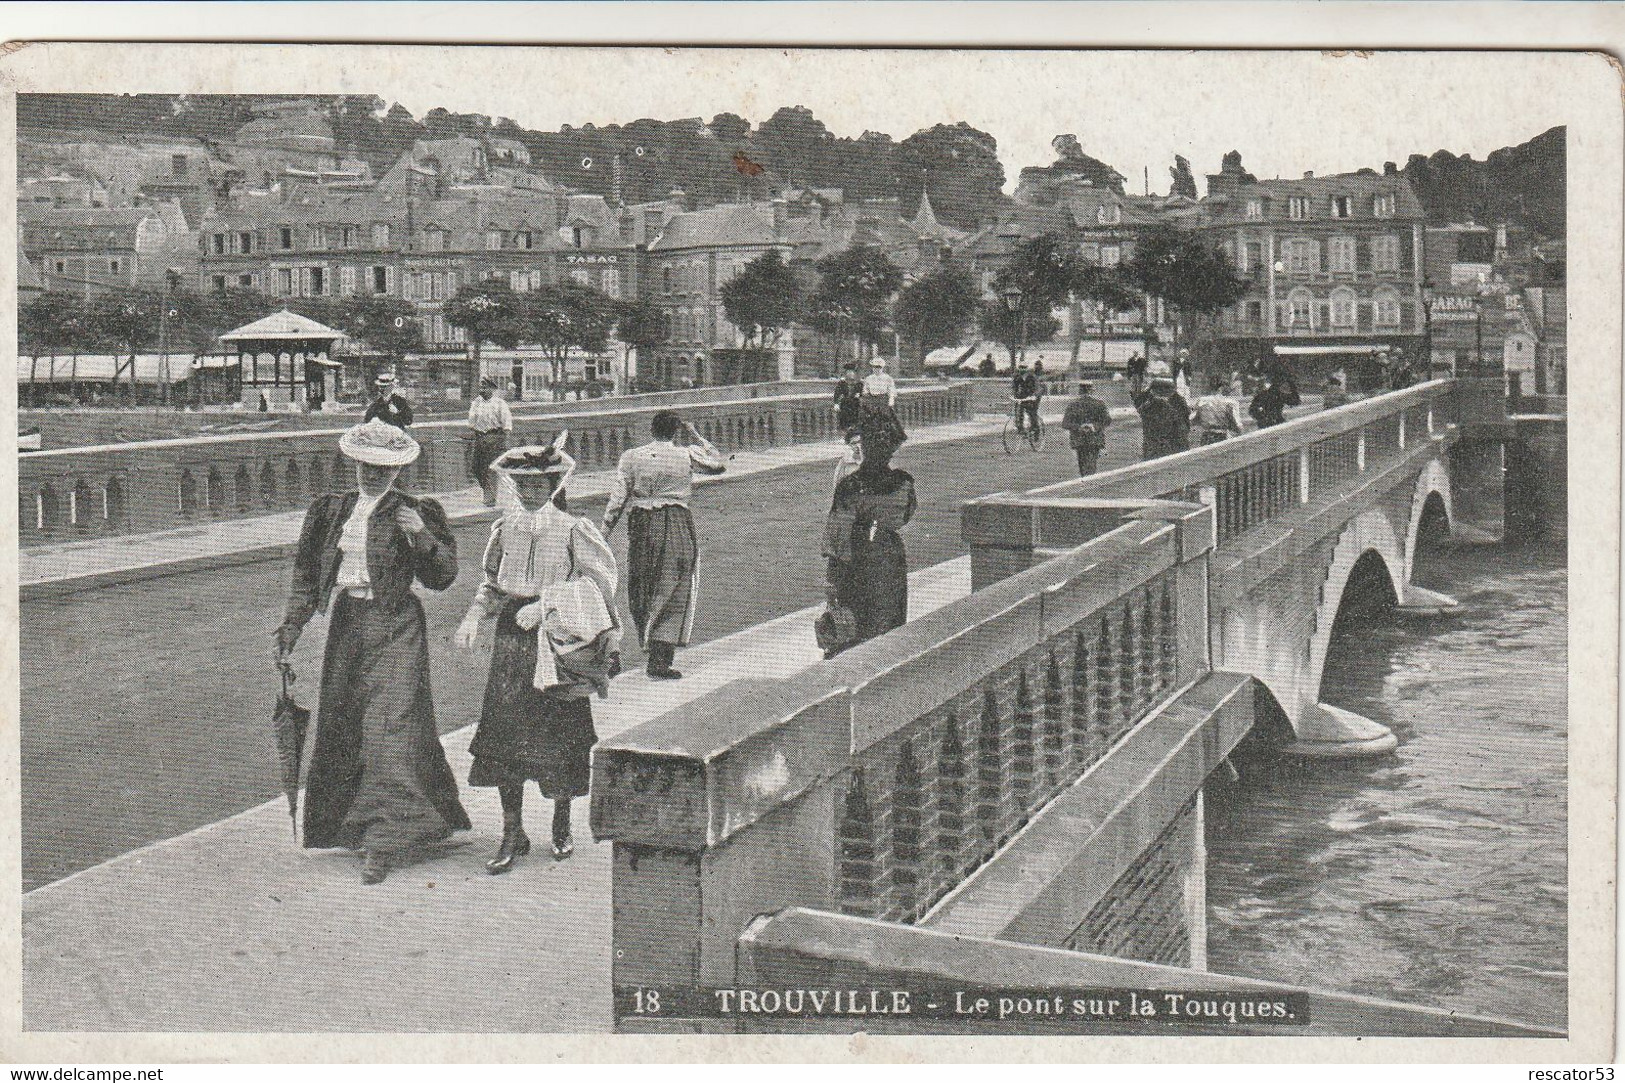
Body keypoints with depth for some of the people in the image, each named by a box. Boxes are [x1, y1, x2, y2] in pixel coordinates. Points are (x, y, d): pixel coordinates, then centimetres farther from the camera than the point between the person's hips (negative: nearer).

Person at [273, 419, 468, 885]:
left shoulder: (417, 513, -1)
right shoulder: (330, 510, 10)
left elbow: (442, 577, -2)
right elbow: (307, 574, 13)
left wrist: (422, 537, -18)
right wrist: (291, 626, 5)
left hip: (395, 628, -5)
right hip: (346, 624, 5)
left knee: (387, 728, -10)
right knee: (342, 727, 12)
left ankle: (383, 842, -7)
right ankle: (351, 826, 31)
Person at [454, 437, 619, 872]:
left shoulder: (572, 529, -4)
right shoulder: (504, 528, 8)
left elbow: (599, 577, -11)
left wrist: (546, 603, -17)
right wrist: (474, 617, 1)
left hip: (557, 638, -3)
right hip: (511, 638, 3)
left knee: (559, 731, 4)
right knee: (503, 732, -2)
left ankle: (562, 823, 25)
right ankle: (513, 833, 7)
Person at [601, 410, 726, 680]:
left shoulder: (631, 457, 2)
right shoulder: (687, 455, -3)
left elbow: (617, 499, -1)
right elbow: (720, 464, 14)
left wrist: (605, 532, 5)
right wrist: (697, 438, 19)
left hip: (640, 526, 3)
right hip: (676, 524, -2)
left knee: (641, 589, 17)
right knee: (674, 592, 0)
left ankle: (649, 644, 31)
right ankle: (660, 660, -6)